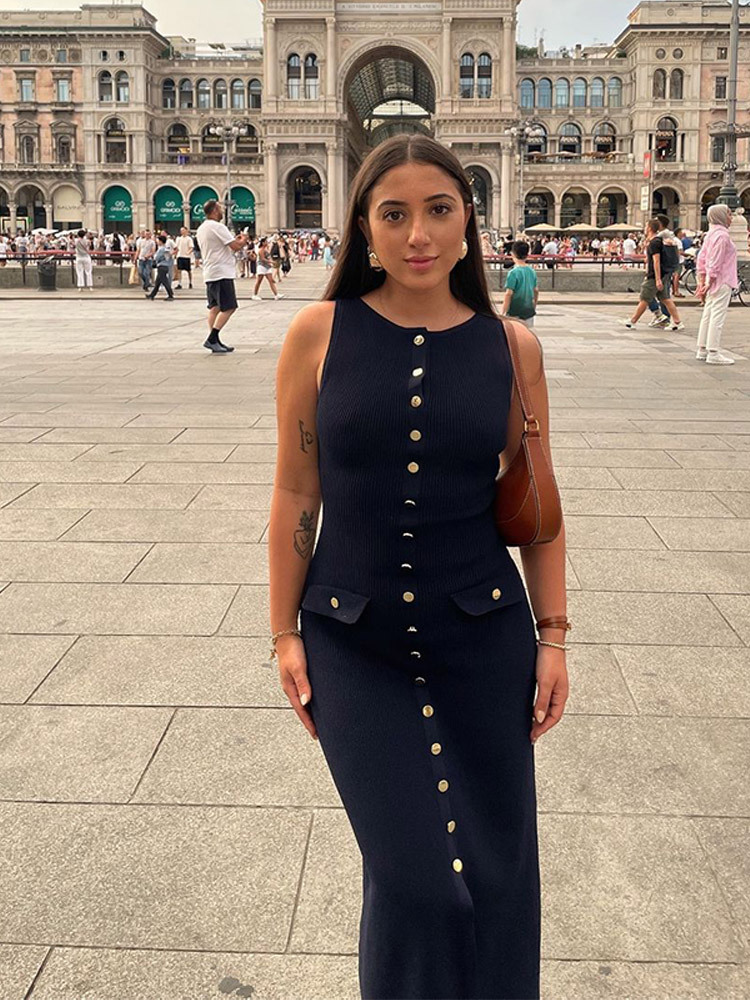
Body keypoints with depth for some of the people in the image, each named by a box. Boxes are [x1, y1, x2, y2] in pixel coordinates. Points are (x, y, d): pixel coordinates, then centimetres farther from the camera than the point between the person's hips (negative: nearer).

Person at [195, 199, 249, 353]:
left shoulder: (201, 229, 17)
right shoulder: (217, 226, -12)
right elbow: (235, 246, -15)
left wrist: (235, 240, 18)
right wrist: (243, 239, 6)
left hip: (209, 274, 10)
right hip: (221, 273, -10)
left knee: (214, 308, 9)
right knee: (229, 308, -9)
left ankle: (214, 341, 8)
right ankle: (212, 339, -15)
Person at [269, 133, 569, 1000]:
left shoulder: (511, 346, -1)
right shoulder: (319, 333, -5)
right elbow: (295, 493, -1)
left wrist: (552, 635, 4)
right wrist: (285, 633, 0)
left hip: (483, 636, 2)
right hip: (353, 643, -1)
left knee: (498, 874, 10)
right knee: (414, 881, 1)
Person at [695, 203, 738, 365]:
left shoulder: (711, 234, 13)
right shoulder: (722, 235, -15)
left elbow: (701, 259, 14)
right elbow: (715, 263, -19)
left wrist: (702, 282, 15)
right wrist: (708, 284, -17)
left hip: (713, 282, 10)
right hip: (722, 282, -10)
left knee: (708, 316, 13)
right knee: (717, 317, -7)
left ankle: (702, 350, 18)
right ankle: (713, 353, -6)